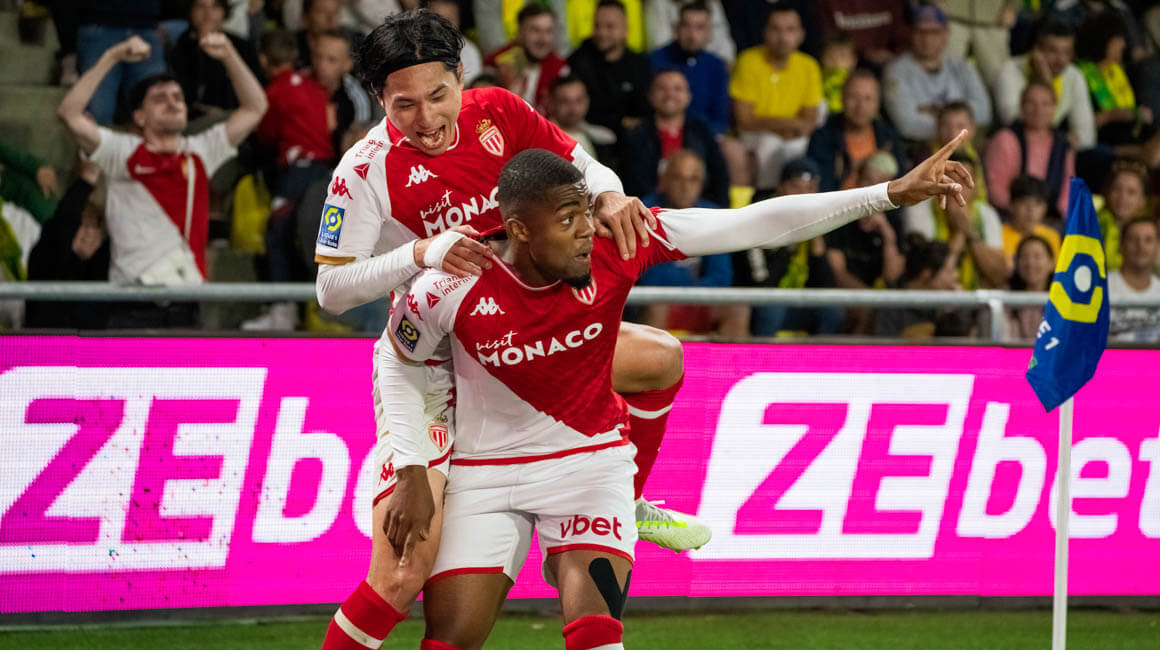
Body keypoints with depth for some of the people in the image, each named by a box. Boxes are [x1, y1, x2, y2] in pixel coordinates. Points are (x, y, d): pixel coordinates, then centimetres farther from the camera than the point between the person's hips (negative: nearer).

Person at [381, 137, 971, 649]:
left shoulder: (615, 246, -19)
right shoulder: (450, 291, -22)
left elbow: (758, 225, -19)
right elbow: (403, 366, 1)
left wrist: (892, 194, -23)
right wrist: (411, 470, -3)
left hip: (589, 459, 0)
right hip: (484, 474, 0)